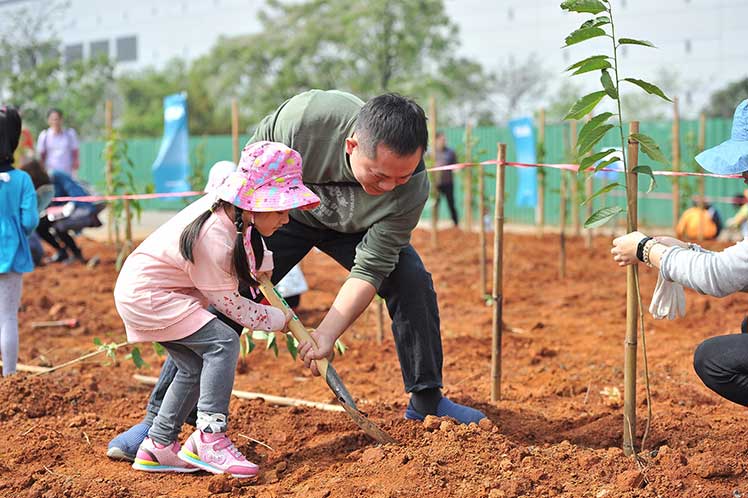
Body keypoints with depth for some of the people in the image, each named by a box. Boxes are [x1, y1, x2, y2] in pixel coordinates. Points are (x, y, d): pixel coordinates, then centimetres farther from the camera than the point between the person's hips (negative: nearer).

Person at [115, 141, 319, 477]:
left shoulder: (230, 209, -6)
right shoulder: (214, 240, -31)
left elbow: (245, 245, 21)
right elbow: (228, 303, -18)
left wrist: (266, 262, 8)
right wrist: (278, 320, -7)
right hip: (146, 294, -10)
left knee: (196, 367, 11)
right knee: (223, 344, -20)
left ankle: (158, 447, 21)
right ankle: (210, 437, -18)